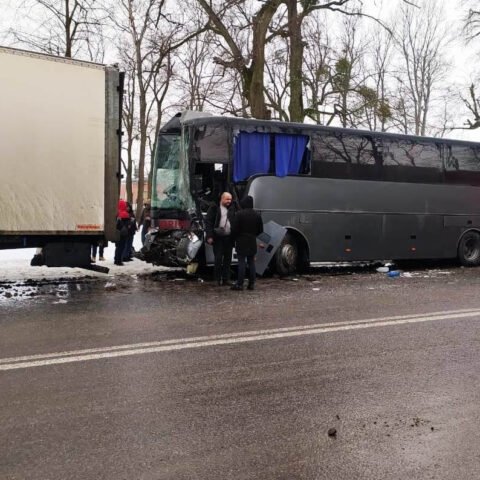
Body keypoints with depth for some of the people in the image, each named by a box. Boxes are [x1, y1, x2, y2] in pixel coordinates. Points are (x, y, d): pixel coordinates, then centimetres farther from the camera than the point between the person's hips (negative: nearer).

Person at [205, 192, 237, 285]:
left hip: (229, 238, 4)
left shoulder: (232, 208, 10)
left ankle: (226, 279, 14)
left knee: (228, 259, 7)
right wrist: (209, 236, -11)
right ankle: (218, 279, 8)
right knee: (218, 258, -1)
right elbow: (208, 221, -4)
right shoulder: (214, 208, 0)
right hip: (218, 238, -3)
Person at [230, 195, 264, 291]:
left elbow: (234, 229, -10)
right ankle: (251, 284, 11)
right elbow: (260, 230, 10)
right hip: (252, 242, 5)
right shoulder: (257, 215, 5)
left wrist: (235, 238, 6)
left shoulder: (239, 214, -12)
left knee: (241, 262, -4)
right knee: (251, 262, 9)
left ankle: (240, 284, -5)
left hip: (241, 242, -5)